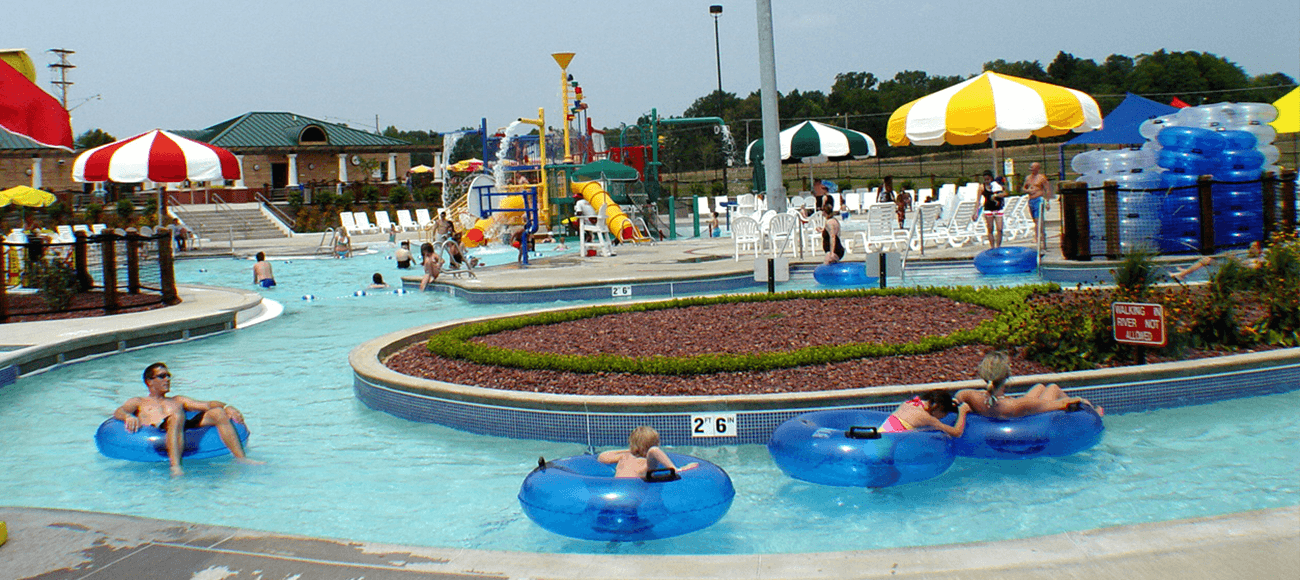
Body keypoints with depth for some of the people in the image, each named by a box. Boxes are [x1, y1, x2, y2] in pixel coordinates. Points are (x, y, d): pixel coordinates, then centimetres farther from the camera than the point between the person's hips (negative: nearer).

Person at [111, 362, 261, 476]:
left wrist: (227, 407, 5)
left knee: (218, 413, -20)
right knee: (177, 417, -37)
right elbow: (119, 411, 11)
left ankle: (240, 458, -33)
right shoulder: (138, 402, 32)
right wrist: (129, 417, -15)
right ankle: (175, 467, -59)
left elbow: (208, 404, 26)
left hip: (187, 428, 4)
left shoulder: (178, 401, 39)